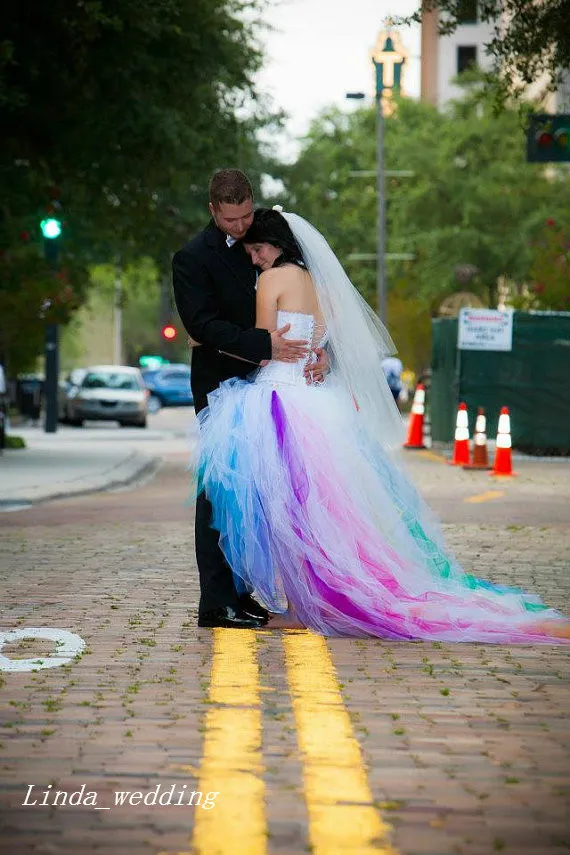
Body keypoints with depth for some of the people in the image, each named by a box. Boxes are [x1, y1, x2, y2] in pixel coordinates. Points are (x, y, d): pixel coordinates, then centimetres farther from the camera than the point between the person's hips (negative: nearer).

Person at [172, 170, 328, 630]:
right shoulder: (193, 258, -7)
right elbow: (204, 325, -17)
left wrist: (317, 349, -9)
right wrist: (265, 344, -25)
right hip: (221, 387, -6)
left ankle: (239, 593, 16)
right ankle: (216, 603, -5)